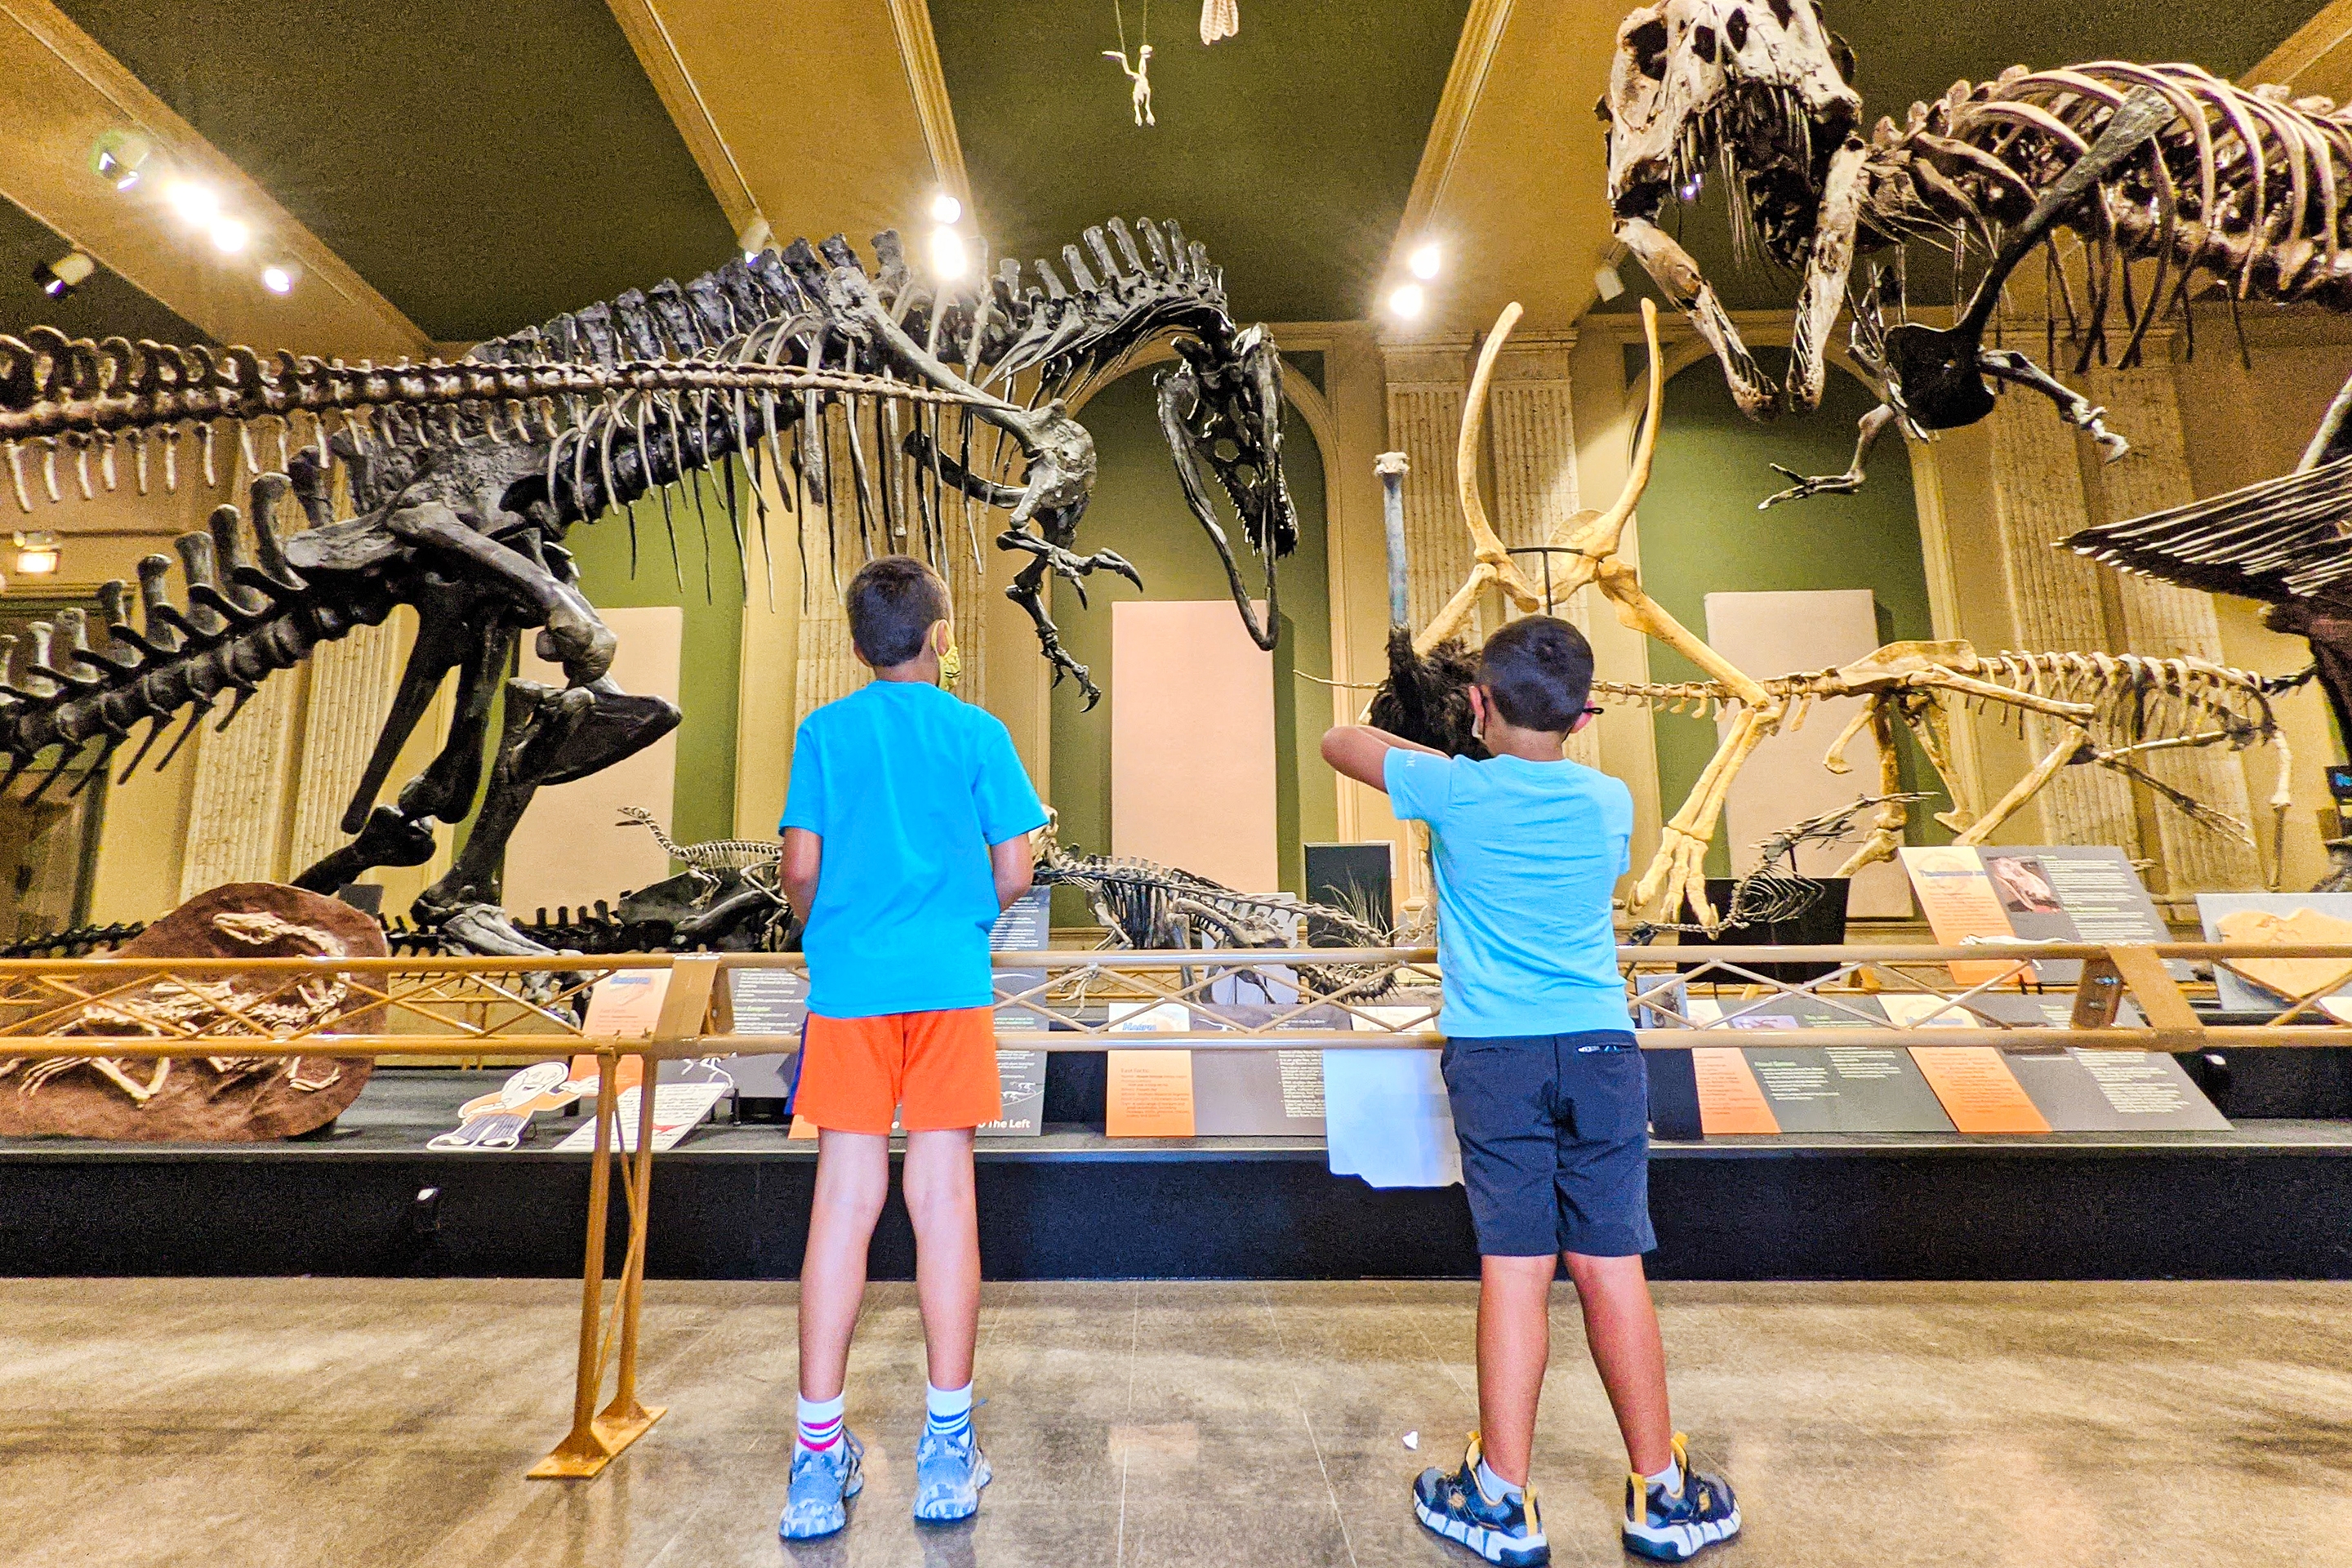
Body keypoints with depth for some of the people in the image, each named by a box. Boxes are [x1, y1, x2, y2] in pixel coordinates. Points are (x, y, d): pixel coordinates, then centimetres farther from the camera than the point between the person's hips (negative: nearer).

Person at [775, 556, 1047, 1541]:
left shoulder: (823, 732, 5)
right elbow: (1012, 874, 0)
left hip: (848, 986, 1)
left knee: (843, 1204, 6)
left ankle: (819, 1459, 14)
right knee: (943, 1200, 5)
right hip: (948, 985, -1)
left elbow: (800, 868, 0)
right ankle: (948, 1450, 16)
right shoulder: (978, 732, 3)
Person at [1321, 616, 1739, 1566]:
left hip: (1494, 1054, -2)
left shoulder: (1454, 791, -6)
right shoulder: (1610, 802, 4)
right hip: (1600, 1047, 3)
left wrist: (1434, 753, 21)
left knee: (1515, 1266, 3)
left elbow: (1337, 742, 7)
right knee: (1610, 1266, 10)